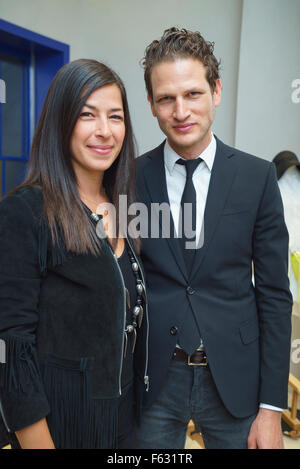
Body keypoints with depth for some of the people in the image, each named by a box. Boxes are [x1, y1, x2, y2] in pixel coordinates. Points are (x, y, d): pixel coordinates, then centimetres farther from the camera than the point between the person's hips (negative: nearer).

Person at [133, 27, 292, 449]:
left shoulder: (257, 177, -5)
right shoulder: (131, 179, -4)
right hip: (152, 382, 1)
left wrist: (271, 407, -4)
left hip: (235, 379, 0)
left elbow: (274, 295, -4)